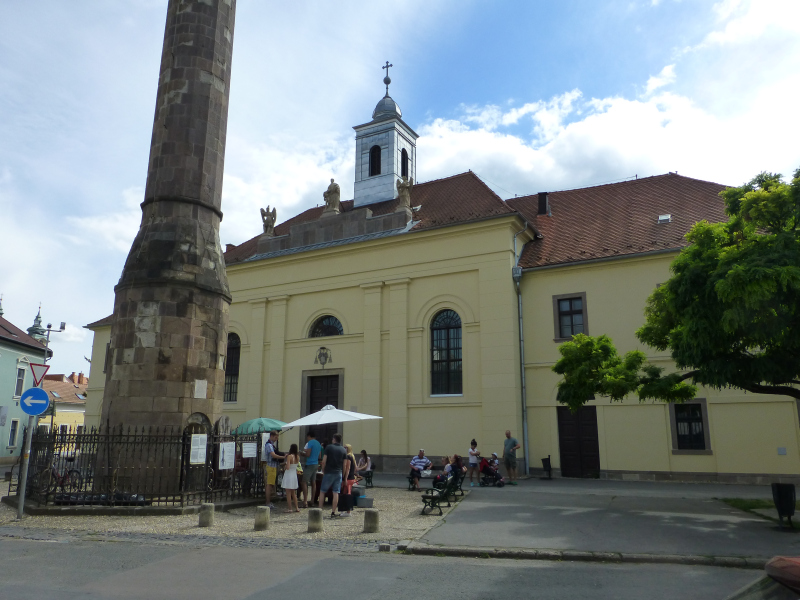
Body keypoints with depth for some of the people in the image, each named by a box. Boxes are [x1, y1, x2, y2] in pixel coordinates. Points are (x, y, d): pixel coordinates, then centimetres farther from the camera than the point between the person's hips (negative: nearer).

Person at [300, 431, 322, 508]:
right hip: (316, 464, 8)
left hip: (309, 465, -8)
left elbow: (308, 454, -17)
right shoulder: (318, 444, 15)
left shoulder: (309, 443, -10)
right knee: (313, 483, 13)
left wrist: (303, 453, 3)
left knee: (304, 483, -8)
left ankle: (305, 501, -15)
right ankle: (312, 501, 18)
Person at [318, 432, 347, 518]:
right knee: (336, 493, 4)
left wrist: (323, 471, 6)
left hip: (328, 472, -2)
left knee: (322, 492, 9)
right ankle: (333, 512, 3)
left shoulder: (328, 447, -5)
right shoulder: (344, 450, 4)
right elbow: (344, 465, 5)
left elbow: (324, 461, -7)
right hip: (338, 473, 3)